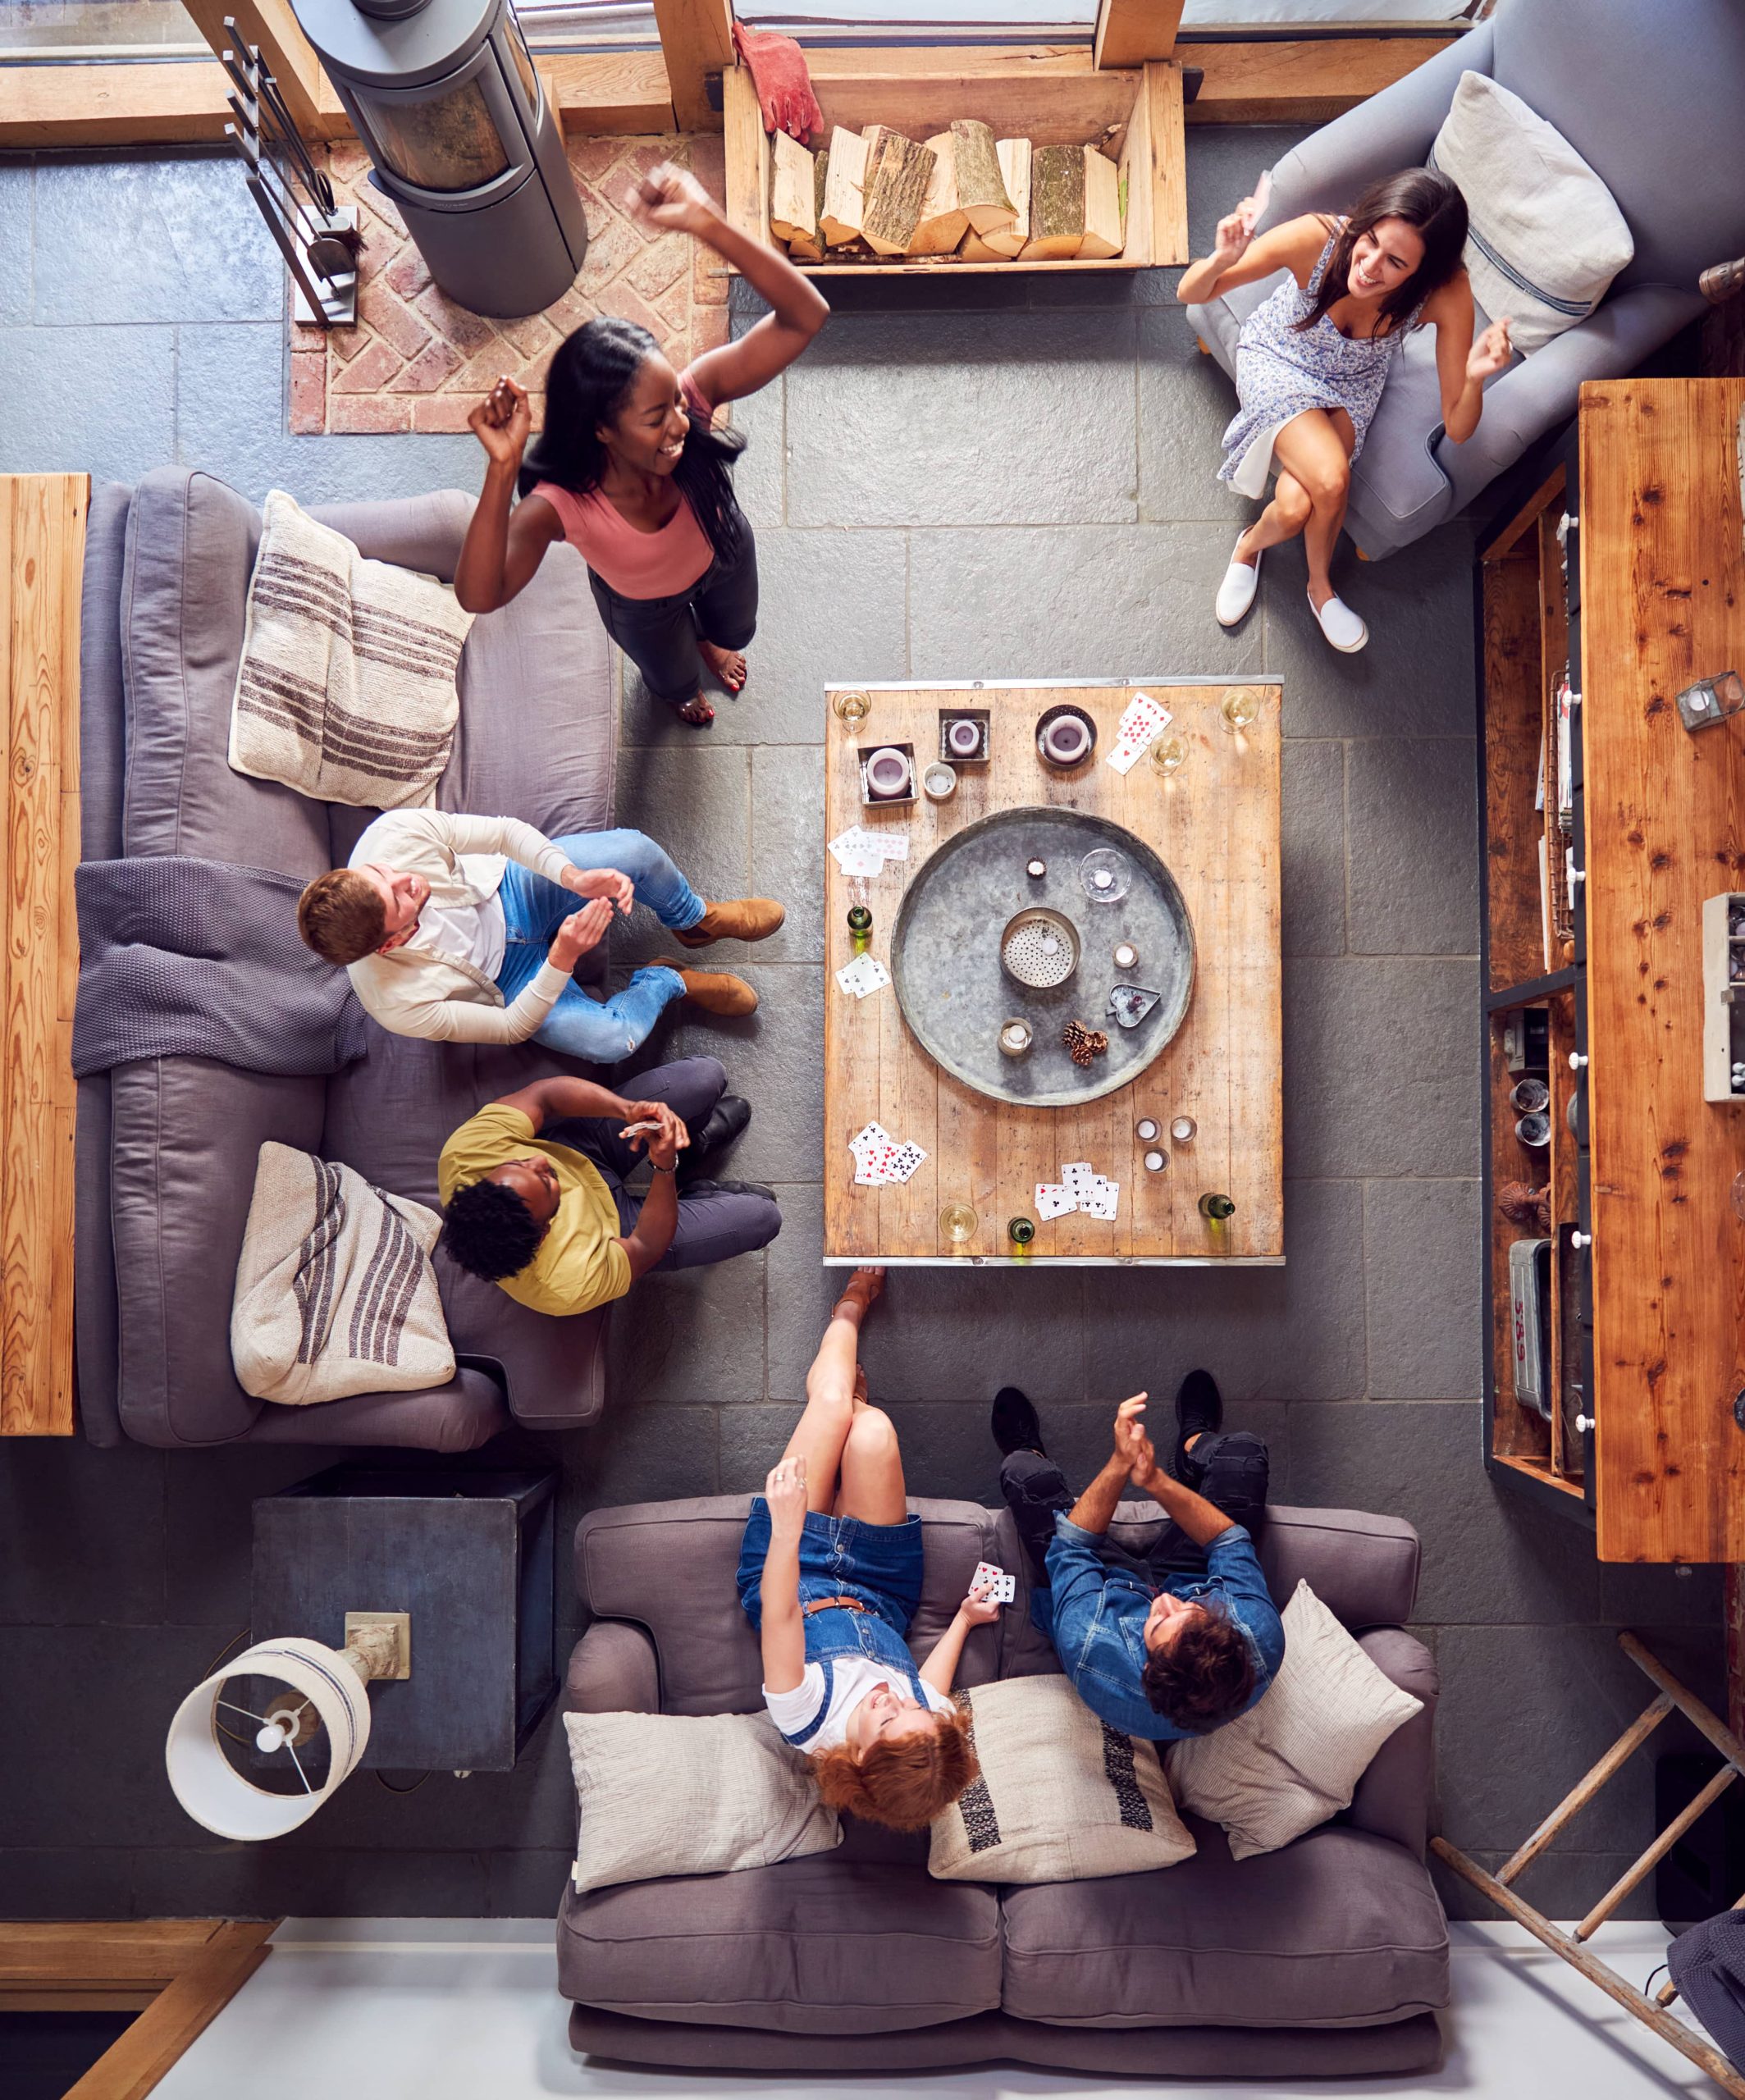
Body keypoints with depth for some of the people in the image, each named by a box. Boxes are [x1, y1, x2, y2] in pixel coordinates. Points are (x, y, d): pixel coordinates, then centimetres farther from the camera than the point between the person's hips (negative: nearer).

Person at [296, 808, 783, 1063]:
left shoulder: (395, 833, -34)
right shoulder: (401, 1006, -38)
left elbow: (504, 832, -20)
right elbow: (511, 1027, -25)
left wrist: (573, 876, -35)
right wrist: (563, 958, -38)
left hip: (514, 887, 3)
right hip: (506, 980, -3)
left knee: (636, 851, -18)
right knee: (610, 1040, -25)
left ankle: (695, 920, 19)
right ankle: (668, 980, 13)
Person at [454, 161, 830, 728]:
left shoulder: (691, 395, -41)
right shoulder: (559, 505, -46)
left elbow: (804, 317, -51)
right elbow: (480, 596, -60)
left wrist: (707, 224, -66)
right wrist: (502, 469, -72)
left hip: (722, 553, 2)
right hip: (642, 605, -2)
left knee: (735, 629, 37)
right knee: (672, 678, 33)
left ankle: (707, 639, 77)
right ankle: (680, 686, 73)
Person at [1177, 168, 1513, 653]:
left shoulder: (1448, 295, -32)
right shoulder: (1316, 237, -35)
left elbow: (1457, 429, -25)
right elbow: (1189, 295, -25)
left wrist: (1475, 378, -47)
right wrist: (1222, 260, -48)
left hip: (1351, 386, 1)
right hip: (1276, 361, -1)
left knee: (1297, 506, -22)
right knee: (1330, 481, -25)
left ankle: (1252, 544, 15)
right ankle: (1320, 586, 9)